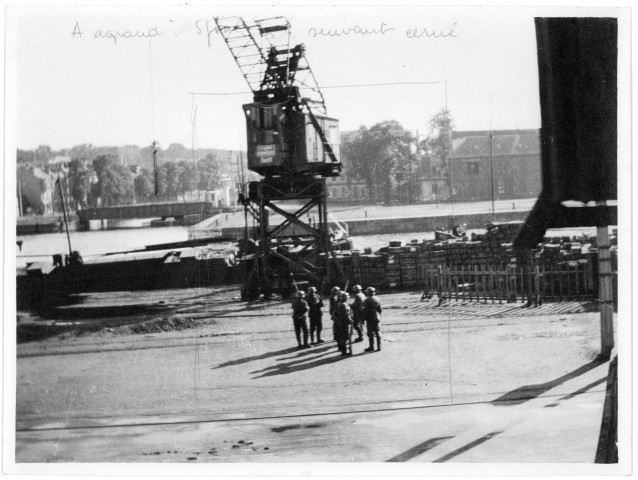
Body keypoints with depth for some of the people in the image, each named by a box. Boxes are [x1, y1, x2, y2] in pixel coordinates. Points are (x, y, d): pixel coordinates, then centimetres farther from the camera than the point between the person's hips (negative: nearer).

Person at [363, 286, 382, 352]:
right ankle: (379, 346, 11)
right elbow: (380, 309, 11)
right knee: (378, 333, 10)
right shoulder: (377, 299, 6)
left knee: (370, 333, 0)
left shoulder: (367, 301, -14)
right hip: (377, 318, 6)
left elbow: (365, 311, -15)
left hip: (370, 319, -6)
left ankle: (371, 347, 4)